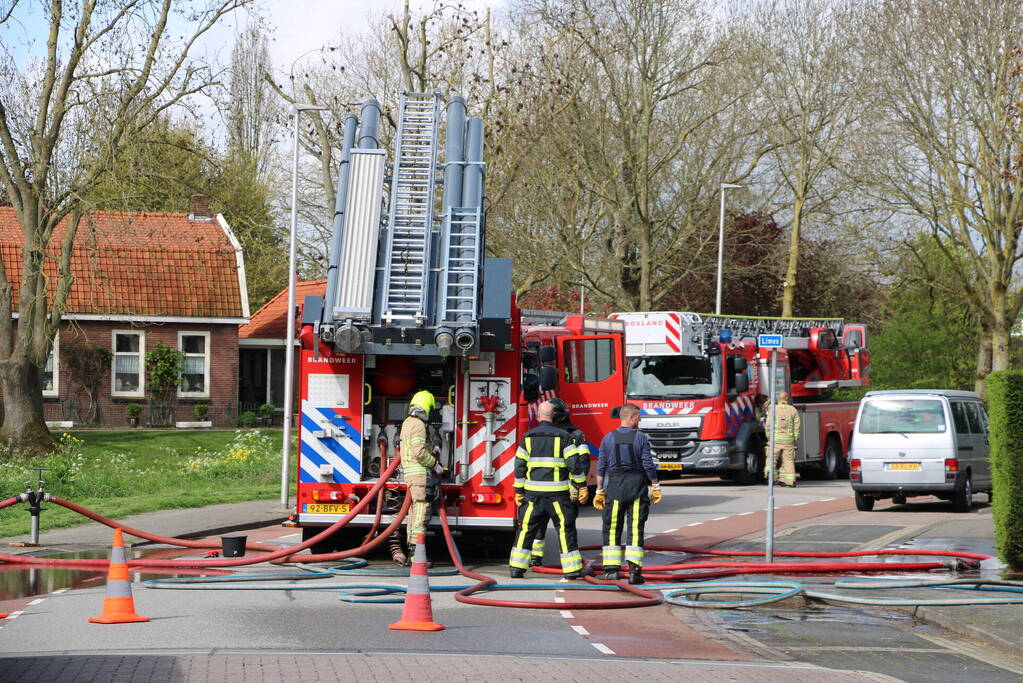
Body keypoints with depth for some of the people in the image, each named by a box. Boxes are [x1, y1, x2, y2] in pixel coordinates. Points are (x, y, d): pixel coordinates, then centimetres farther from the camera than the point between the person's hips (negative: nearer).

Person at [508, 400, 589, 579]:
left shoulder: (528, 437, 4)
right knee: (565, 528, 4)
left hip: (533, 492, 2)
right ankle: (572, 569, 3)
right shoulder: (563, 436, -3)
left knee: (526, 529, 8)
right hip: (557, 493, -2)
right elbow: (575, 463, -7)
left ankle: (516, 568, 7)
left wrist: (519, 491, 10)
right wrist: (581, 484, 5)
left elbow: (519, 466, 3)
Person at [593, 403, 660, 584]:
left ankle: (612, 569, 5)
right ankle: (634, 570, -7)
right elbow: (648, 465, -7)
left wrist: (600, 491, 9)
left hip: (615, 488, 2)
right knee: (635, 529, 0)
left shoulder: (608, 439, 2)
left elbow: (601, 467, 2)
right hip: (637, 487, -2)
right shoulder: (641, 438, -4)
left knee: (612, 529, 9)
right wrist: (656, 487, 3)